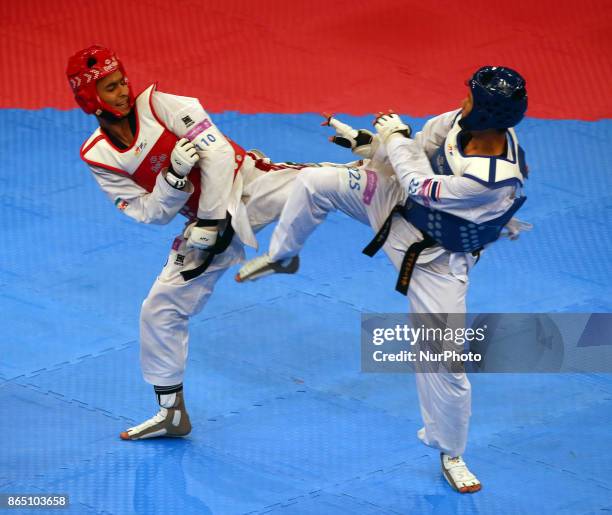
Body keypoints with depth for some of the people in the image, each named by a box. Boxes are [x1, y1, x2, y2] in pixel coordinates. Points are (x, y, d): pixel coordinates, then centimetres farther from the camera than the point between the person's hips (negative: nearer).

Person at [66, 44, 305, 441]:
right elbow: (153, 213, -6)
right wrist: (174, 175, -26)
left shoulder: (157, 105, -13)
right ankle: (171, 412, 19)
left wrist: (213, 221, -20)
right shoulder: (98, 156, -3)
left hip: (244, 182, -4)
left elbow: (218, 152, -17)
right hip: (206, 219, 4)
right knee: (161, 308, 6)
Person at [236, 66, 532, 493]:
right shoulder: (465, 120, -22)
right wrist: (369, 142, 2)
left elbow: (420, 185, -29)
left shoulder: (493, 181, -42)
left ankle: (451, 454, 23)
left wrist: (395, 138, -15)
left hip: (434, 257, -7)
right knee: (315, 182, 1)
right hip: (400, 202, 7)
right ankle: (281, 257, 32)